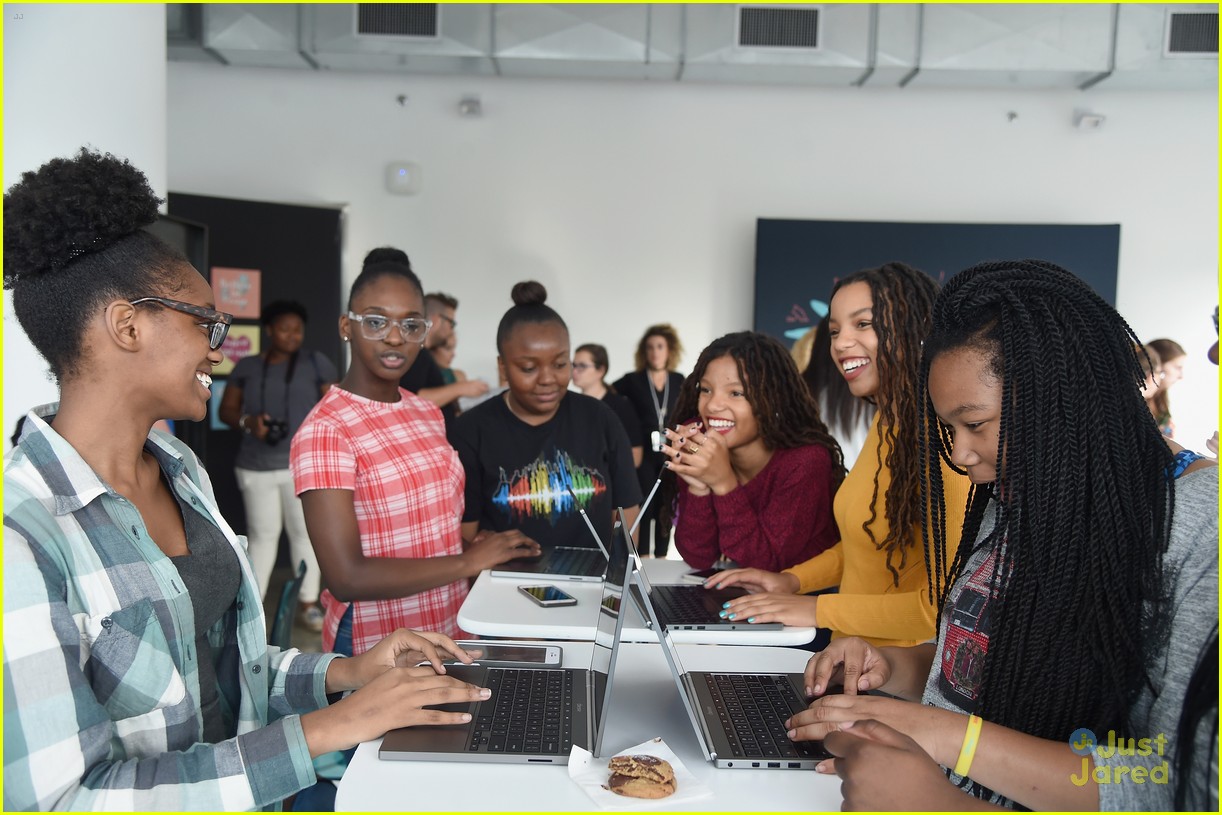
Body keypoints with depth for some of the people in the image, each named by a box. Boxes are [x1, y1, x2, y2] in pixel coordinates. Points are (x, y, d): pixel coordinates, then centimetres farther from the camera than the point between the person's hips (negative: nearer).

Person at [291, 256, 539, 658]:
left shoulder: (428, 414, 5)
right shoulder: (325, 430, -18)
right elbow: (346, 578, -24)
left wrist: (495, 554, -4)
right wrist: (467, 562, -18)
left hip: (454, 630, 7)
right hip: (376, 651, -7)